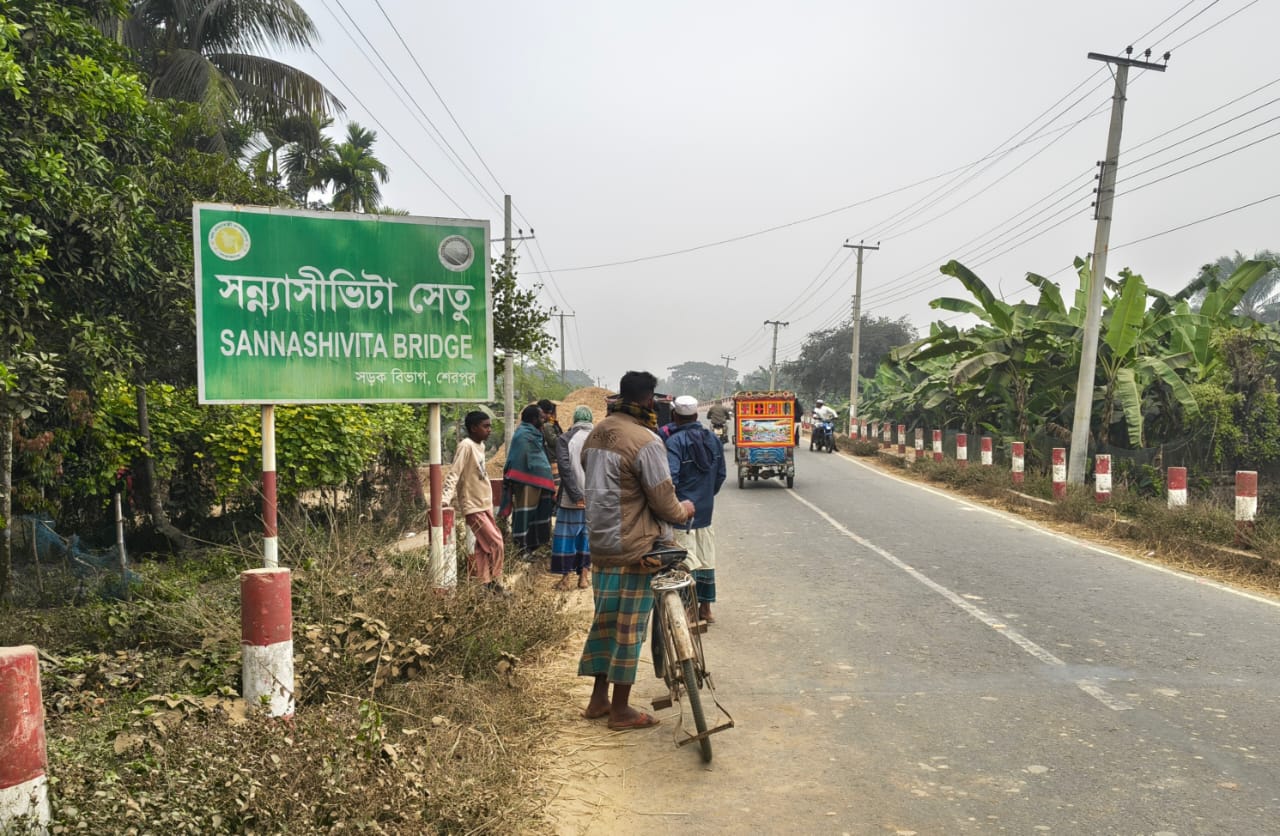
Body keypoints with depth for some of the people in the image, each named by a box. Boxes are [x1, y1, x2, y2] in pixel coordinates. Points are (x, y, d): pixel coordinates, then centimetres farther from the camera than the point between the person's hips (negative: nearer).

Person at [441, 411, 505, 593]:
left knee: (484, 546, 11)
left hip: (484, 504, 8)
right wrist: (447, 498, -31)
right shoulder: (466, 445, -17)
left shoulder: (480, 445, 8)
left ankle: (485, 583, 19)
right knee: (495, 543, -6)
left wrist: (489, 501, 16)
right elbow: (453, 474, -21)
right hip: (473, 506, -8)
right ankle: (494, 584, 7)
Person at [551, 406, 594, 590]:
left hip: (571, 498, -3)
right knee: (588, 534, 13)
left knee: (566, 535, 6)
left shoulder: (565, 438, -5)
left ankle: (565, 578, 8)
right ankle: (583, 575, 15)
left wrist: (576, 495, -13)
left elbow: (564, 467, -15)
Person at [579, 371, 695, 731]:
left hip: (600, 542, 8)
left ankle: (599, 698, 29)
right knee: (629, 626, 3)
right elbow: (662, 499, -15)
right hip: (634, 546, -8)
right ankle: (621, 710, 14)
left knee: (605, 619, 18)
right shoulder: (645, 441, -19)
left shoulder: (595, 434, 7)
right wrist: (683, 511, 5)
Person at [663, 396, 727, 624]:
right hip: (706, 511, 7)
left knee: (687, 562, -2)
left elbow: (670, 478, -25)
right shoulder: (713, 439, 6)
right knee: (706, 560, 14)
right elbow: (721, 475, 12)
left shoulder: (675, 441, -16)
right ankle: (705, 609, 24)